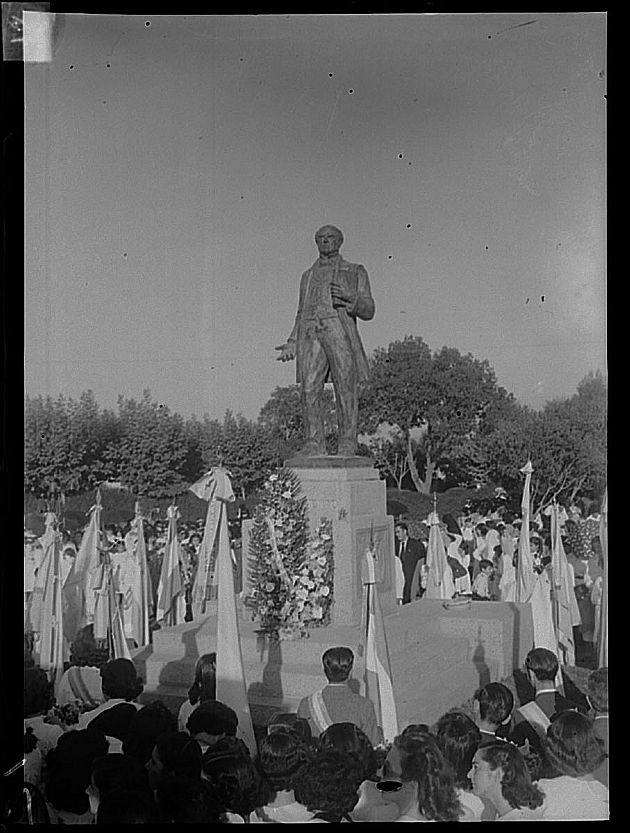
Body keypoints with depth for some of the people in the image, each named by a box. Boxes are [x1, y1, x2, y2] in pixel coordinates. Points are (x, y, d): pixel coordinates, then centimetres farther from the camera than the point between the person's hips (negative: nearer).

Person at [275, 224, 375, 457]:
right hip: (311, 335, 3)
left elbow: (368, 311, 9)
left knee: (346, 391, -8)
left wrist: (349, 297, -11)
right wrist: (292, 343, 13)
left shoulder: (355, 272, 17)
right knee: (309, 390, -8)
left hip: (341, 333, -3)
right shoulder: (307, 276, 28)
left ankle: (347, 444, -4)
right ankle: (314, 444, -6)